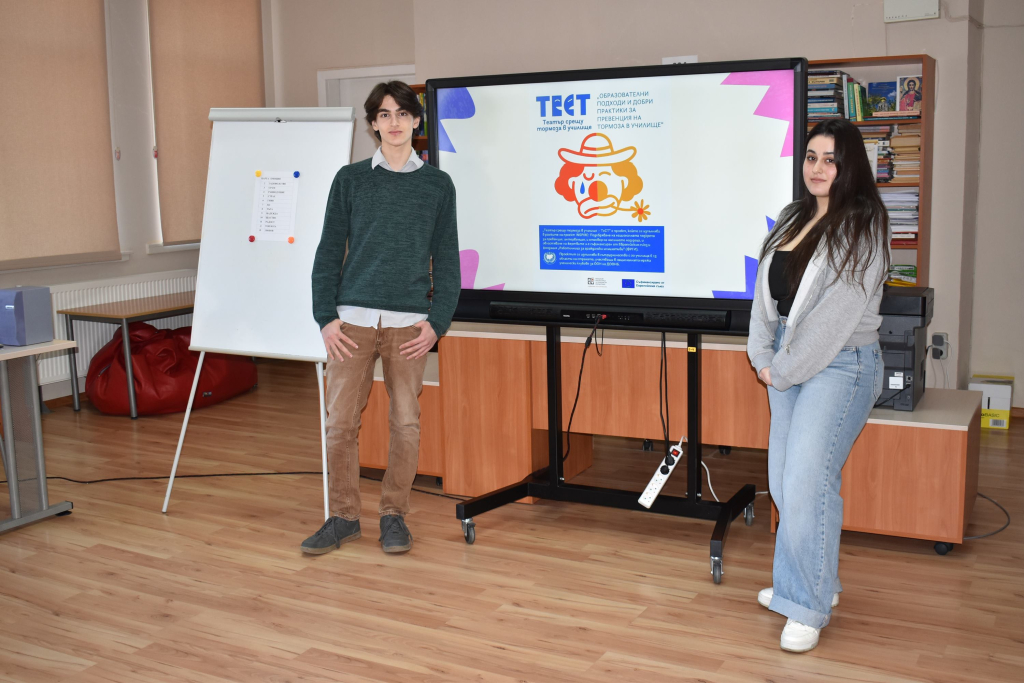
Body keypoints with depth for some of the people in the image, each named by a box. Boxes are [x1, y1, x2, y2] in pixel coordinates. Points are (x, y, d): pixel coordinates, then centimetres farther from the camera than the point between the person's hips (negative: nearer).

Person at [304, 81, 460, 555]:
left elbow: (447, 260, 7)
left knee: (406, 422, 3)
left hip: (409, 323, 0)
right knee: (341, 421, 0)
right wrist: (325, 317, -2)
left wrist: (437, 322, -3)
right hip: (353, 319, 0)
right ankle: (343, 516, 16)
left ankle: (394, 515, 19)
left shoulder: (437, 185, 8)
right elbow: (329, 253, 7)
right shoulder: (350, 179, 8)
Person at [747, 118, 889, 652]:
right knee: (782, 482, 10)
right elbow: (766, 293, 12)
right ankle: (806, 583, 27)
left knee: (807, 482, -12)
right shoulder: (792, 218, 13)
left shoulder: (862, 227, -10)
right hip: (789, 365, 7)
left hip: (840, 364, -7)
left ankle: (810, 607, 2)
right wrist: (763, 359, 2)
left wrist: (785, 369, -13)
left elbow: (837, 311, -16)